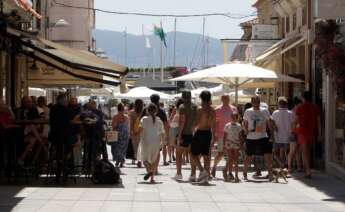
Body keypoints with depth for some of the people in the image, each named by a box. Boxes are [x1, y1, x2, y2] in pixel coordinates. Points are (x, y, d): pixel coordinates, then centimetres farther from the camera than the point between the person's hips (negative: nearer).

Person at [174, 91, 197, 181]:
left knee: (179, 154, 8)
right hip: (192, 133, 5)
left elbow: (182, 121, -16)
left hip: (184, 133, -5)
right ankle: (193, 175, 2)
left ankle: (179, 173, 8)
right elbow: (197, 120, 9)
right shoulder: (195, 107, 7)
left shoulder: (182, 107, -11)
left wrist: (179, 135, -15)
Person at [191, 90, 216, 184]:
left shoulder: (200, 110, -14)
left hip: (200, 132, -6)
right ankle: (206, 177, 7)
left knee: (194, 154, 5)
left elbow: (196, 123, -16)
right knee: (206, 155, 9)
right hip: (208, 133, 6)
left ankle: (202, 170, -16)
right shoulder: (213, 111, 5)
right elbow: (213, 124, 12)